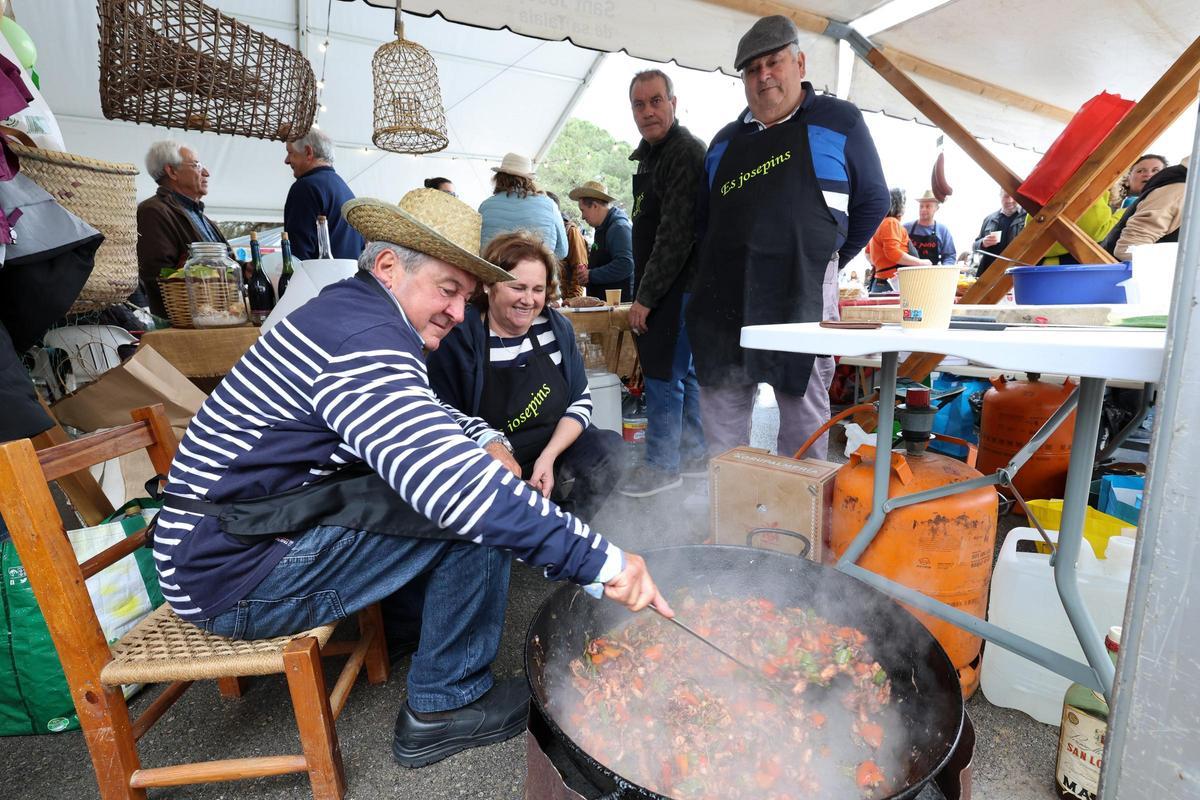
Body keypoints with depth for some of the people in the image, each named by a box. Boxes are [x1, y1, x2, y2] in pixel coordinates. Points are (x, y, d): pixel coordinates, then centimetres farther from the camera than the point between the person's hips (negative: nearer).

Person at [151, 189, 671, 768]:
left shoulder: (345, 310, 8)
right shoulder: (365, 339, -26)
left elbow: (424, 415, 18)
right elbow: (453, 485, -39)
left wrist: (487, 439, -2)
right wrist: (601, 560, -35)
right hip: (232, 577, -9)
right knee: (471, 503, -19)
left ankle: (412, 622, 24)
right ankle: (449, 704, -1)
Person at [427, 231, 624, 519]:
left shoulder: (557, 327, 0)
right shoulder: (457, 339, -13)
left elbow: (581, 402, 2)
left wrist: (549, 456, -14)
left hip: (557, 446, 4)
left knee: (609, 448, -21)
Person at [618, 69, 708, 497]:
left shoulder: (686, 153, -12)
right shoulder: (650, 154, 19)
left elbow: (677, 234, -20)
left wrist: (646, 297, -19)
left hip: (677, 286, -10)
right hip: (657, 287, 10)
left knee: (663, 374, -5)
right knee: (685, 372, 14)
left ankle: (661, 465, 7)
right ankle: (695, 455, 25)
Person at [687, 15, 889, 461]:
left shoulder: (838, 121, 6)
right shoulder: (725, 140, 18)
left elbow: (873, 201, 11)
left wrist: (828, 261, 9)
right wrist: (713, 273, 14)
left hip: (802, 296, -4)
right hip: (724, 300, 4)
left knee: (804, 413, 4)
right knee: (720, 418, 8)